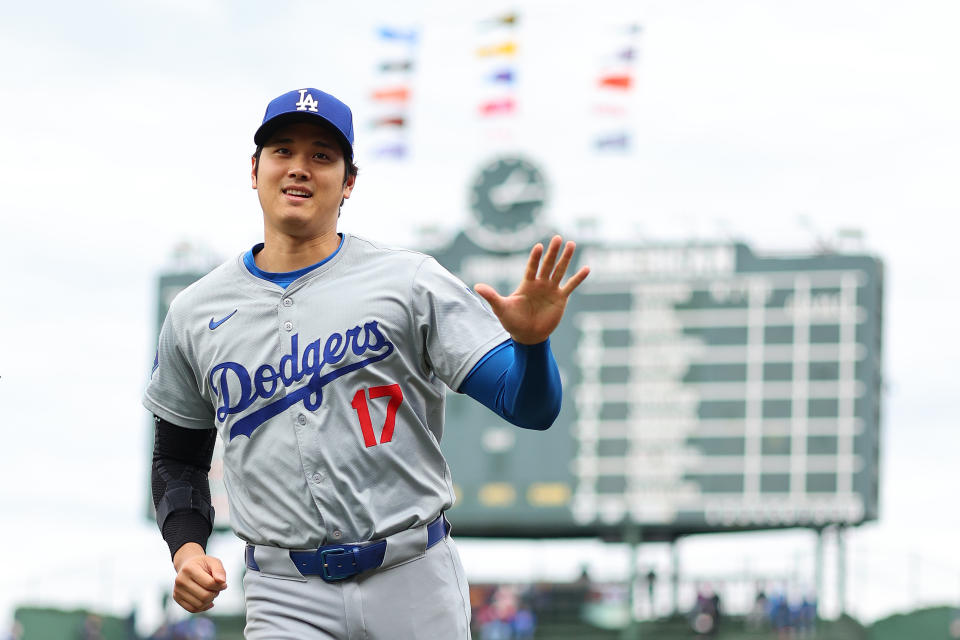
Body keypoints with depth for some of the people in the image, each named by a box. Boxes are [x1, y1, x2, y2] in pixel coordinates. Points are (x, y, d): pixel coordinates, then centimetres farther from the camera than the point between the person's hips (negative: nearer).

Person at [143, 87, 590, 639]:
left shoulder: (410, 281, 0)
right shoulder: (195, 314, 8)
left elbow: (530, 406, -7)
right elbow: (178, 457, 20)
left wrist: (531, 341, -28)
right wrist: (186, 547, 2)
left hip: (415, 582, -1)